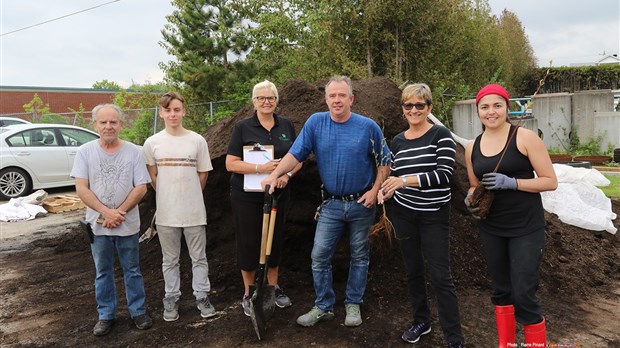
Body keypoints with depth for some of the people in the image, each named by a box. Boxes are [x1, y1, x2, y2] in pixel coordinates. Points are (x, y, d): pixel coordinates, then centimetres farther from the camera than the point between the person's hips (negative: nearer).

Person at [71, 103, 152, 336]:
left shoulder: (133, 151, -4)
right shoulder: (85, 152, -2)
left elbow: (141, 188, -7)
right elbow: (81, 189, -8)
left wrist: (119, 213, -15)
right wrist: (106, 212, -18)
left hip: (128, 225, -1)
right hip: (98, 225, 1)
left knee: (132, 271, 11)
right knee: (103, 272, 14)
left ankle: (138, 312, 25)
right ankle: (106, 315, 28)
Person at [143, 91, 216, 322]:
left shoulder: (197, 141, -3)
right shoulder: (152, 143, -1)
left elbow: (203, 174, 4)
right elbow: (152, 177, 7)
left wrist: (189, 196, 7)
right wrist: (168, 196, 5)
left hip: (194, 211, 0)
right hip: (166, 212, 1)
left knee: (199, 257, 10)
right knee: (170, 259, 13)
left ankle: (202, 296, 24)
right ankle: (171, 299, 27)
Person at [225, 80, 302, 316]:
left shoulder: (287, 126, 6)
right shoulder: (243, 128, -4)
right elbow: (231, 164, -9)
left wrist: (287, 174, -11)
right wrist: (261, 168, -22)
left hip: (278, 195, 3)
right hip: (247, 197, -3)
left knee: (275, 240, 13)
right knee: (249, 242, 4)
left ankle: (273, 286, 32)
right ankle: (248, 293, 21)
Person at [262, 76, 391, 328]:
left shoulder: (368, 127, -6)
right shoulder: (316, 123, -4)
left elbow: (384, 161, 2)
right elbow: (295, 154, -9)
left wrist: (375, 189, -8)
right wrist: (275, 175, -23)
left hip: (362, 203, -1)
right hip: (331, 204, 1)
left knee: (359, 255, 11)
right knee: (319, 256, 1)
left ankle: (353, 304, 29)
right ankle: (323, 306, 19)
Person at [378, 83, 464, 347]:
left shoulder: (441, 135, -8)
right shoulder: (397, 141, 7)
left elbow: (444, 174, -19)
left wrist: (406, 180, -26)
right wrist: (385, 191, -4)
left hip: (434, 215, -4)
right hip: (403, 214, 5)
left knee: (440, 275, -3)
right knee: (412, 271, 14)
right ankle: (421, 321, 34)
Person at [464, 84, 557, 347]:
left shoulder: (525, 138, -9)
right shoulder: (472, 148, 5)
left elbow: (551, 181, -9)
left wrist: (511, 182, -22)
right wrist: (471, 199, -5)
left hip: (526, 228, -4)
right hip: (491, 228, 5)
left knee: (523, 294, -5)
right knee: (501, 289, 16)